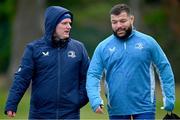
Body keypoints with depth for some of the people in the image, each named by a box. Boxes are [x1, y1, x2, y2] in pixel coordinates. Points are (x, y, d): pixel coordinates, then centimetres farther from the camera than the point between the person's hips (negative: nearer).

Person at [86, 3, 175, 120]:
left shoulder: (148, 42, 0)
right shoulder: (103, 47, 2)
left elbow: (164, 68, 4)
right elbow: (93, 75, -1)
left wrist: (169, 98, -2)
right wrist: (95, 100, -18)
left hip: (144, 108, -2)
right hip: (116, 110, 2)